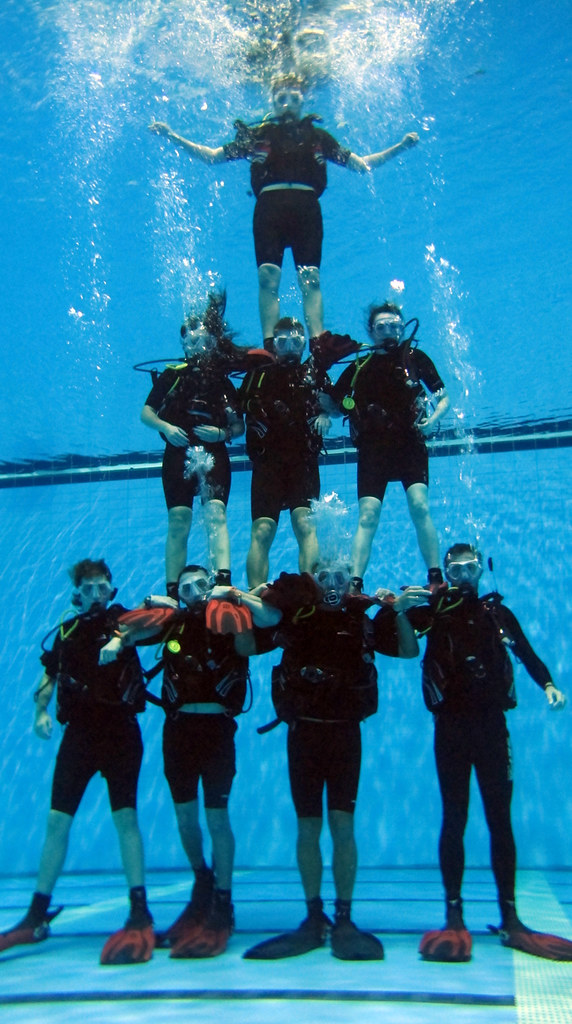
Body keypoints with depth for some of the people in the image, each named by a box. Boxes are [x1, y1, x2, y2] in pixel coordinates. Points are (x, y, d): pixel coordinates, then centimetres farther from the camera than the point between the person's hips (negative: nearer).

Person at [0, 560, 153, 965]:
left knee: (125, 817, -9)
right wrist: (41, 713, 4)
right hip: (78, 733, 4)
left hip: (120, 731, -4)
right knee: (57, 821, 6)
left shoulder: (123, 620, 2)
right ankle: (37, 916, 16)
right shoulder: (66, 631, 11)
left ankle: (140, 915, -4)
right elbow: (49, 676, 18)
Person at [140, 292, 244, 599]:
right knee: (178, 521, -7)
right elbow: (146, 413, 12)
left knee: (215, 513, -18)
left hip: (214, 455, 0)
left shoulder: (223, 382, 17)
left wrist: (222, 433, -6)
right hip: (178, 453, 0)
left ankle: (223, 582, -30)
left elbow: (239, 426, 15)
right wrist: (165, 427, -7)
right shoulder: (172, 375, 14)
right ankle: (172, 593, -6)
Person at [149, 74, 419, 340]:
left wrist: (401, 146, 15)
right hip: (269, 209, 0)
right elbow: (212, 156, 18)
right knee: (268, 279, -11)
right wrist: (173, 137, 11)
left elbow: (360, 164, 22)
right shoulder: (257, 134, 19)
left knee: (311, 279, -10)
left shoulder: (317, 136, 21)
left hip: (306, 210, 0)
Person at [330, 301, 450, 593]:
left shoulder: (415, 358, 8)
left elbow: (444, 397, 12)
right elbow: (332, 406, 15)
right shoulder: (359, 367, 10)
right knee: (367, 515, -10)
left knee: (419, 506, -17)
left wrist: (433, 419, -7)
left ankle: (436, 579, -12)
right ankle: (354, 584, -14)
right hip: (373, 448, 1)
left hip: (410, 444, -1)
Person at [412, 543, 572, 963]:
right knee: (454, 820, 2)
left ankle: (510, 920, 11)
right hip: (451, 728, -2)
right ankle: (454, 919, 9)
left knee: (500, 820, 4)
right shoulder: (435, 612, 0)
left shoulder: (499, 614, 8)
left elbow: (527, 653, 13)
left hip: (492, 726, 2)